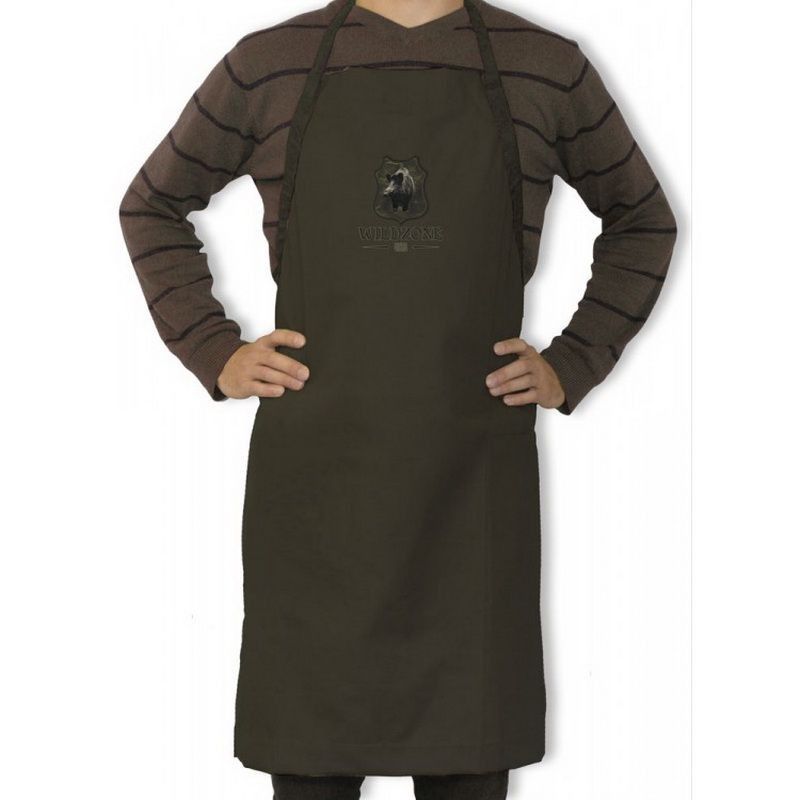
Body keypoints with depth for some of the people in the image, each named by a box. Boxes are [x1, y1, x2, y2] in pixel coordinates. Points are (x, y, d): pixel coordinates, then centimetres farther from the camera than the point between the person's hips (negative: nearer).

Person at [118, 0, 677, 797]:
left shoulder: (548, 71, 5)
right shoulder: (267, 66, 4)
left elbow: (642, 222, 19)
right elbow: (151, 205, 18)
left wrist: (573, 365, 8)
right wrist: (214, 353, 6)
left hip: (473, 478, 1)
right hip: (313, 471, 0)